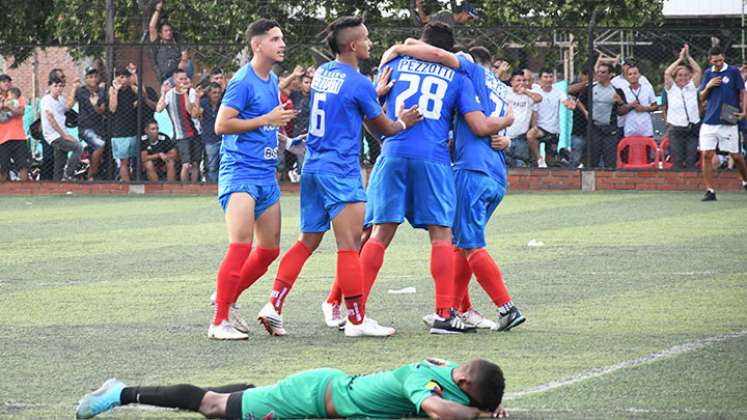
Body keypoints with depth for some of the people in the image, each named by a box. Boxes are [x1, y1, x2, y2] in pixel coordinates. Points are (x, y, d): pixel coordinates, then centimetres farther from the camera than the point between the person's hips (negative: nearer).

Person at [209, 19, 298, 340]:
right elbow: (221, 125, -18)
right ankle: (219, 322, -16)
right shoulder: (243, 81, -12)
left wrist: (281, 121, 12)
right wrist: (266, 120, -19)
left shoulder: (272, 81, 15)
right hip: (240, 172, -9)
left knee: (269, 250, 11)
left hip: (266, 175, 9)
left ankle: (227, 298, 28)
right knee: (241, 246, -19)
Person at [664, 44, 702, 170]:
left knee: (691, 161, 1)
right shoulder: (671, 88, 3)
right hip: (676, 130, -2)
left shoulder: (692, 87, 7)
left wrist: (688, 57, -1)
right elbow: (667, 73, -10)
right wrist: (680, 59, -5)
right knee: (677, 161, -3)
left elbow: (698, 71, -2)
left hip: (692, 129, 2)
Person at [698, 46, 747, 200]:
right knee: (706, 155, -5)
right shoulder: (708, 73, 10)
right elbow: (702, 98, 15)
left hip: (728, 122, -3)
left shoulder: (733, 72, -1)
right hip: (709, 122, 3)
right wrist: (708, 86, -5)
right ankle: (710, 191, -1)